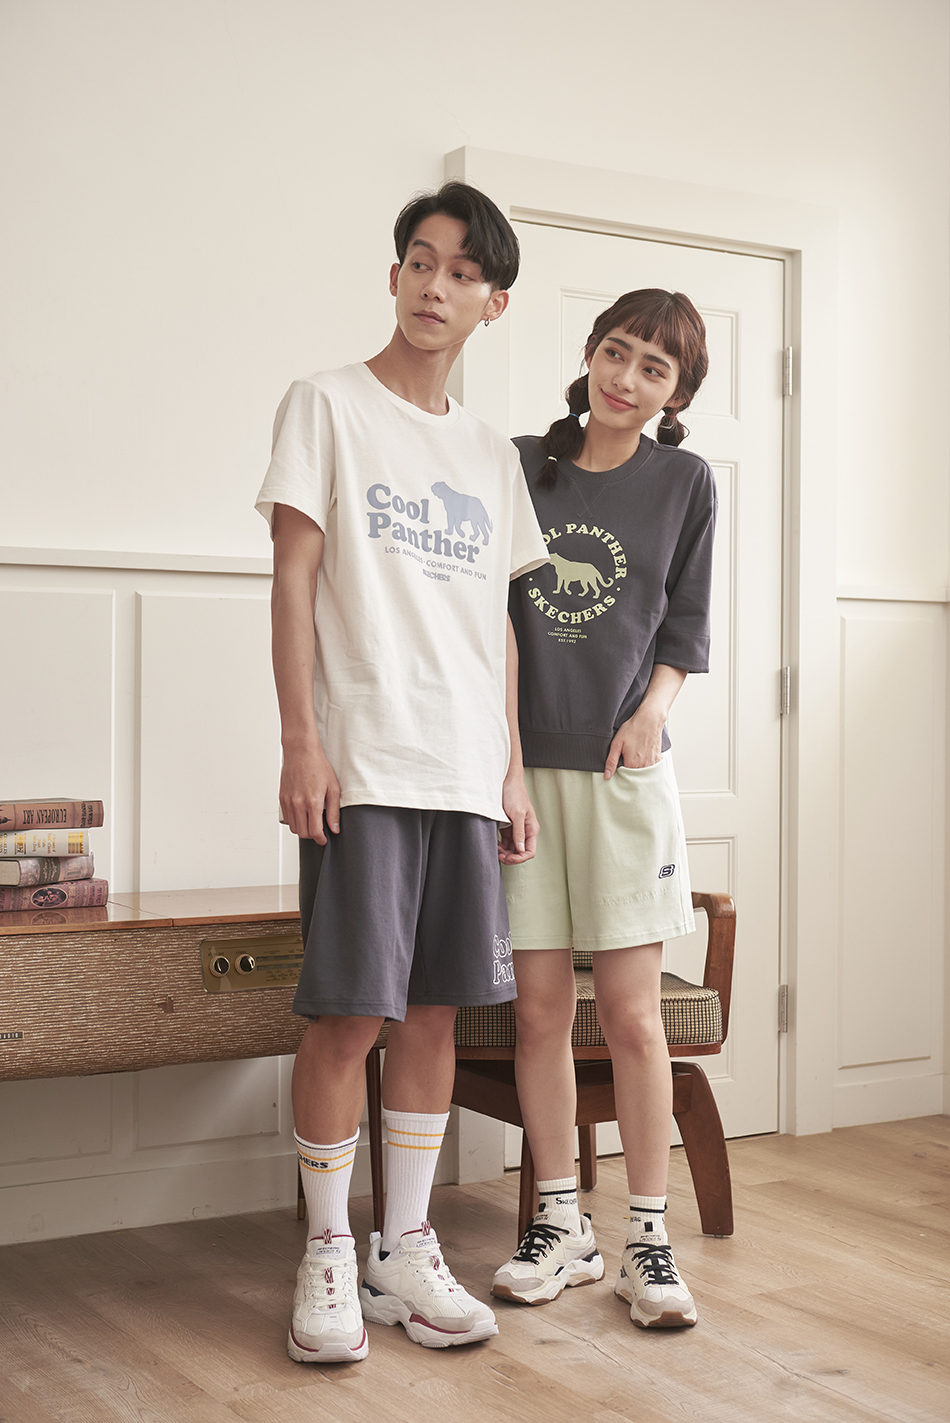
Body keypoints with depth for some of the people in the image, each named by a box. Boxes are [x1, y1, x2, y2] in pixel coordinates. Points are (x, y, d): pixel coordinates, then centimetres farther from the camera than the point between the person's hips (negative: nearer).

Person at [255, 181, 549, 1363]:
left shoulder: (492, 455, 18)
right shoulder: (329, 406, 3)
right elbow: (292, 578, -4)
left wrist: (513, 767, 11)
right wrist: (301, 744, -12)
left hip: (466, 773, 5)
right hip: (362, 767, -5)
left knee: (435, 1008, 7)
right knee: (350, 1013, -5)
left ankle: (405, 1252, 17)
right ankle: (327, 1257, 11)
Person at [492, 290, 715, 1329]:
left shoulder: (683, 482, 5)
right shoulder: (519, 465, 6)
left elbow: (686, 622, 9)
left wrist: (651, 712, -8)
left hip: (624, 768, -1)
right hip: (520, 762, 1)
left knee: (631, 1013, -1)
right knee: (539, 1008, 4)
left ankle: (648, 1240, 10)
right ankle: (561, 1225, 18)